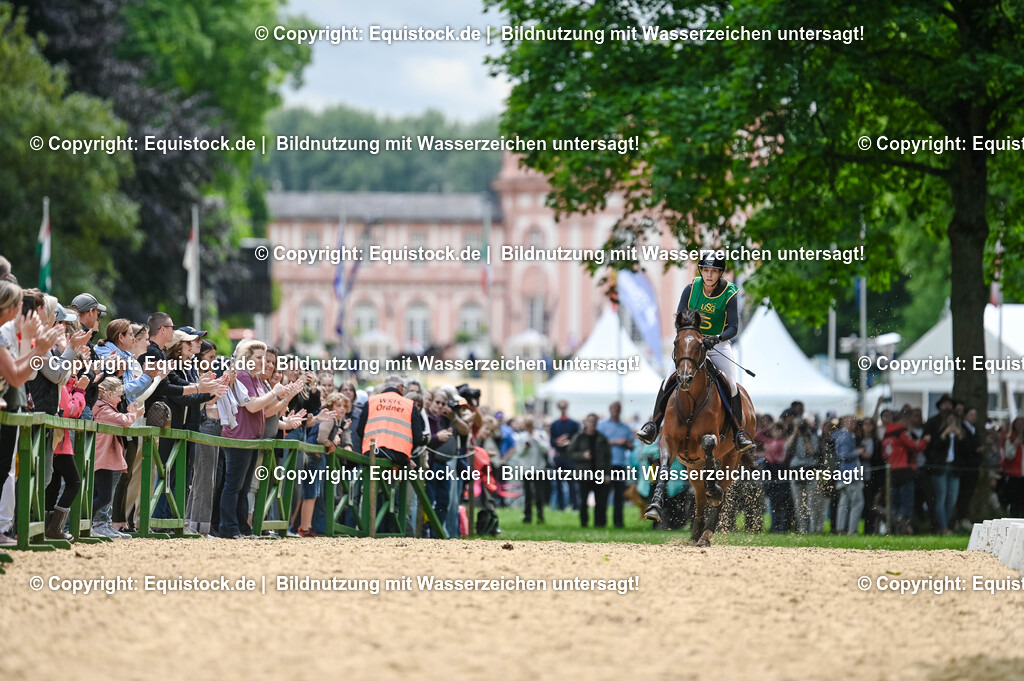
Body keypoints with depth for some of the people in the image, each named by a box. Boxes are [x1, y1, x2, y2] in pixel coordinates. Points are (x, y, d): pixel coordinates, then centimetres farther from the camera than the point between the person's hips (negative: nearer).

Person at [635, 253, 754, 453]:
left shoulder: (730, 295, -11)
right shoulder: (691, 289, -4)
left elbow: (733, 327, -15)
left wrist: (716, 339, -33)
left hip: (718, 344, -2)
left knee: (731, 385, -16)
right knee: (669, 380, -12)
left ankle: (739, 432, -5)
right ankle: (653, 425, -5)